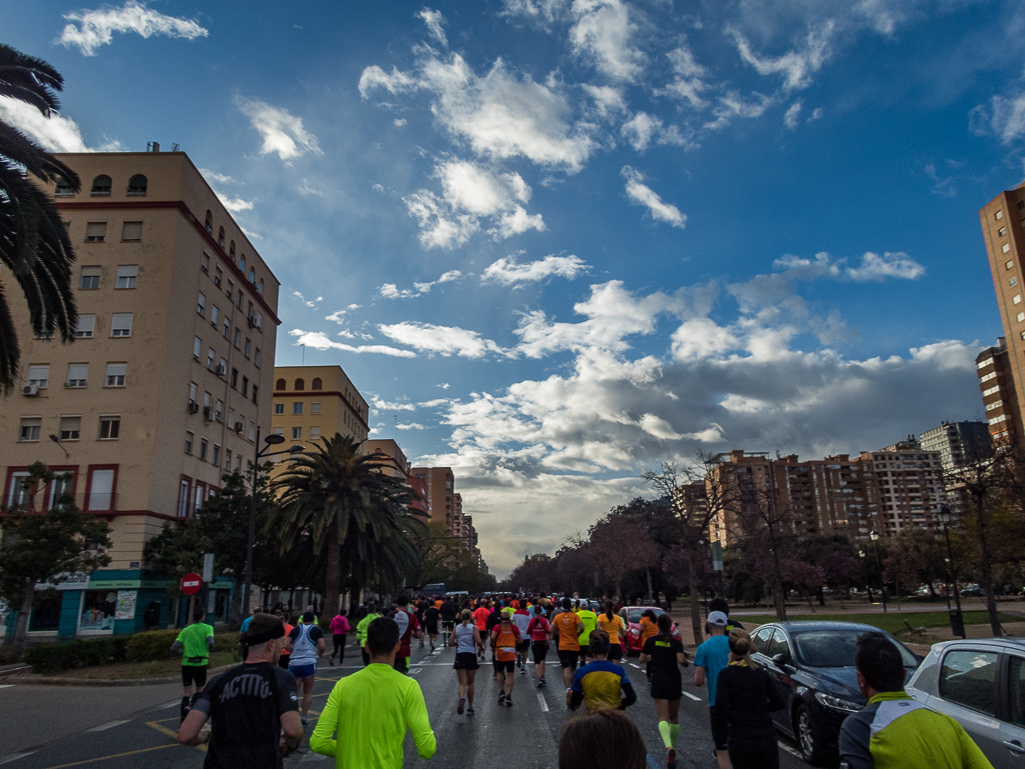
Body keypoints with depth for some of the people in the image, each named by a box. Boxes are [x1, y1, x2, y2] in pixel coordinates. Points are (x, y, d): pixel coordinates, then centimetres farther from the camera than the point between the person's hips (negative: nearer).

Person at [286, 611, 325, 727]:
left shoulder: (296, 629, 10)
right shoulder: (317, 630, 3)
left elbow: (287, 645, 1)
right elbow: (321, 646, -8)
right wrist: (318, 655, 11)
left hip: (294, 663, 2)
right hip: (309, 663, -2)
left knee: (294, 691, 7)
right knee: (308, 692, 12)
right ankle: (303, 717, 8)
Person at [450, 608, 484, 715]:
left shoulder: (456, 628, 7)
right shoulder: (474, 627, -2)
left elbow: (451, 642, 5)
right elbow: (478, 641, -13)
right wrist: (481, 646, 7)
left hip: (459, 656, 1)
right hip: (471, 655, -1)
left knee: (462, 683, -1)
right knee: (470, 683, 14)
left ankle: (461, 697, -33)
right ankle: (470, 708, 19)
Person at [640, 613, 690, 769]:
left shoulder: (651, 641, 0)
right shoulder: (676, 642, -4)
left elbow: (642, 660, 3)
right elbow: (681, 660, -17)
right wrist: (687, 663, 4)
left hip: (658, 682, -1)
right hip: (675, 681, 1)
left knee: (663, 718, -5)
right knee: (674, 717, 17)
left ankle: (669, 746, -30)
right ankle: (673, 748, 23)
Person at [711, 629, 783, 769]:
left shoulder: (726, 674, -6)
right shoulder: (762, 674, 7)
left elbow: (721, 706, -14)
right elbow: (778, 702, 13)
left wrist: (723, 728, 1)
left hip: (740, 740, -3)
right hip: (767, 738, 3)